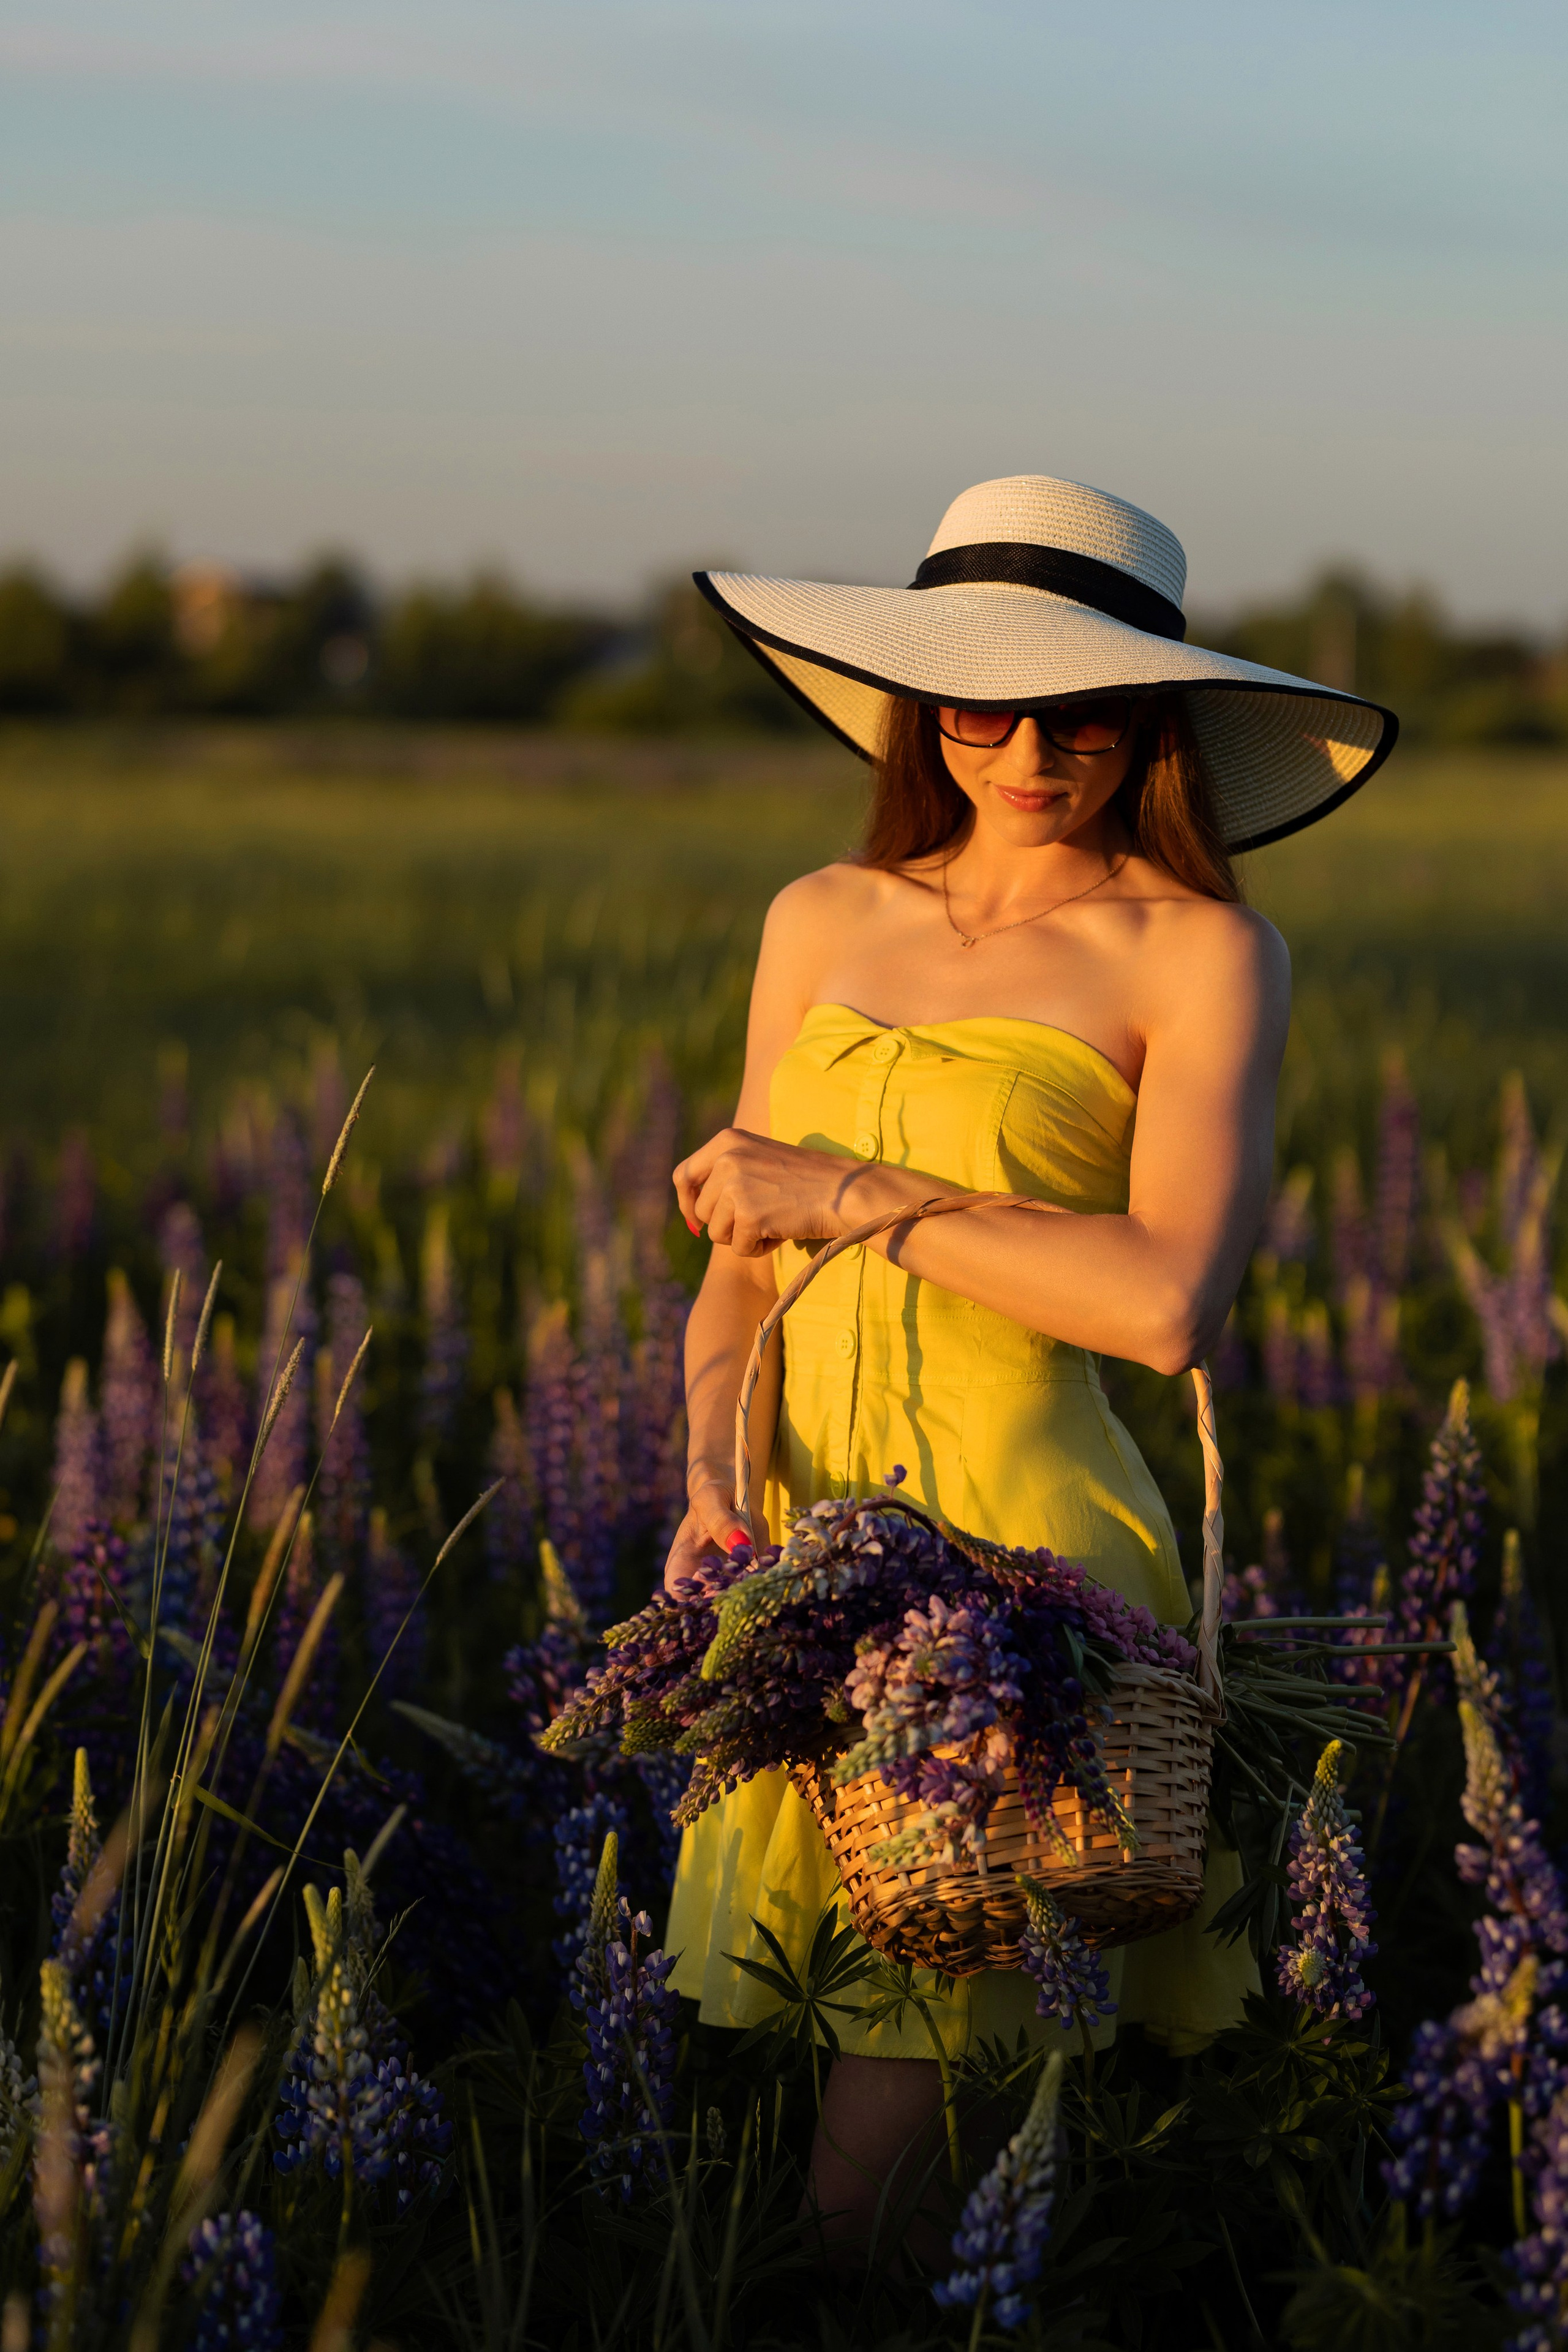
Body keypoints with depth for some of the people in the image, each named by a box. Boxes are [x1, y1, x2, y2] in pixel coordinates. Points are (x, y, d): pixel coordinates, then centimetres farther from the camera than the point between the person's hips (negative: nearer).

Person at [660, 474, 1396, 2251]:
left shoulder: (1204, 956, -3)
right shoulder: (823, 921, 12)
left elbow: (1172, 1301, -16)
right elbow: (739, 1250, 14)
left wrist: (861, 1196, -10)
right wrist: (712, 1470, -4)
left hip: (1019, 1542, -5)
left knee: (931, 2037, -5)